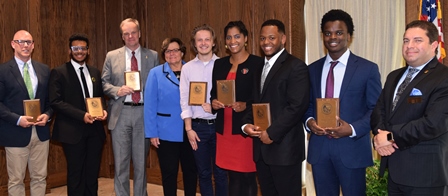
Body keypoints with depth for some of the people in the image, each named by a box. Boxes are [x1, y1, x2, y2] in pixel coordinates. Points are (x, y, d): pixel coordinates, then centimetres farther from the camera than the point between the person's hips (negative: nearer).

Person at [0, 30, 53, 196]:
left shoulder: (44, 70, 9)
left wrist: (47, 115, -7)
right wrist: (17, 119, -18)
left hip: (40, 131, 4)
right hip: (15, 133, -4)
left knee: (40, 177, 12)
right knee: (16, 180, 7)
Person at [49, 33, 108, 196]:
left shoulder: (95, 72, 13)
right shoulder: (59, 72, -4)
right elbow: (55, 101, -12)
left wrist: (103, 110, -4)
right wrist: (81, 115, -20)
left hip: (95, 129, 5)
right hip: (73, 130, -5)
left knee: (93, 173, 11)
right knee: (76, 173, 4)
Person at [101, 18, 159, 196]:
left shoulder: (152, 56, 7)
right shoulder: (112, 56, 7)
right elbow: (104, 83, 6)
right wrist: (117, 91, -14)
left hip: (144, 113, 0)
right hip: (120, 113, 0)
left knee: (141, 162, 10)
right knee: (121, 162, 5)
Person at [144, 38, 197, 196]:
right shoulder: (155, 73, -3)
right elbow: (150, 105, -5)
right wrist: (152, 132, -9)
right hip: (167, 132, -2)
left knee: (191, 170, 13)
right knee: (169, 173, 8)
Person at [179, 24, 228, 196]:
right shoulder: (187, 68, 4)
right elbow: (184, 100, 2)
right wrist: (189, 129, -2)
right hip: (198, 126, 1)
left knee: (221, 172, 7)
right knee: (203, 173, 11)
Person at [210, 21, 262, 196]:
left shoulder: (257, 63, -4)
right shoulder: (219, 64, 13)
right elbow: (213, 93, 16)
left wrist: (245, 105, -21)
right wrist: (213, 102, -5)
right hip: (224, 128, 5)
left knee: (248, 176, 1)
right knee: (232, 176, 11)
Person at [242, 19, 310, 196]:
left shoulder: (295, 66, -9)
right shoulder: (260, 68, 17)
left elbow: (298, 106, -18)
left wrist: (272, 133, -17)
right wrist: (246, 124, 0)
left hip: (284, 147, -7)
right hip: (261, 148, 8)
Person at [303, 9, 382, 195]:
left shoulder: (368, 68, -2)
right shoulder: (312, 69, 10)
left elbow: (377, 109, -3)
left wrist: (352, 129, -18)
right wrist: (309, 121, -8)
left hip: (352, 148, -3)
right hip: (319, 148, 4)